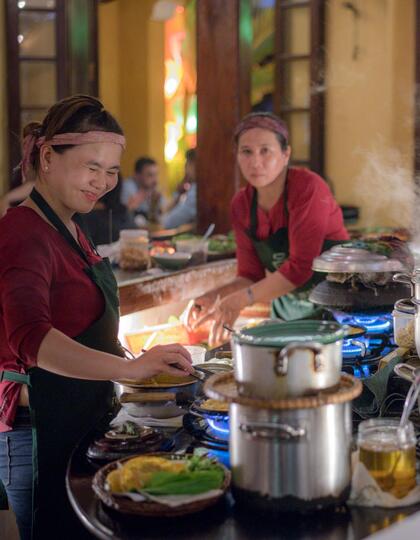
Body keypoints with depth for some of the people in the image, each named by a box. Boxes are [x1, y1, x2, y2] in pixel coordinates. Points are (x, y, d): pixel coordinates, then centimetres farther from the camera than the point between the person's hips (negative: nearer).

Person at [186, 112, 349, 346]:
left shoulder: (307, 187, -18)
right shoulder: (241, 204, 0)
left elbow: (301, 266, -24)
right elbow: (252, 276, 4)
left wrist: (242, 299, -29)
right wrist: (215, 297, -14)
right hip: (287, 308, 5)